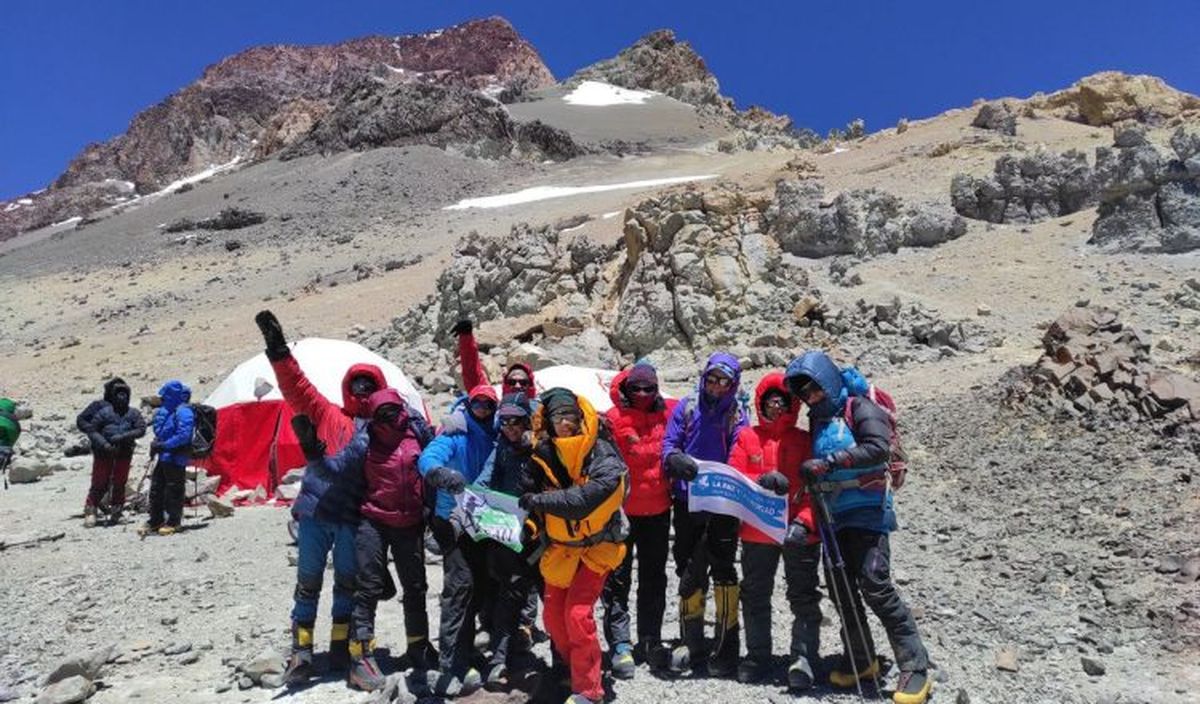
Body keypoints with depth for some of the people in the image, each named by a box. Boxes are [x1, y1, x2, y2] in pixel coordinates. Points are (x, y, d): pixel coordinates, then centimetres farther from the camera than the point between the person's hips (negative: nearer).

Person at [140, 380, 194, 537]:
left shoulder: (183, 412, -16)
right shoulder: (165, 411, 13)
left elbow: (184, 436, -23)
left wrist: (163, 445, -22)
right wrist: (156, 444, 5)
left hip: (176, 459, -9)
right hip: (164, 456, 9)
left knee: (173, 490, 0)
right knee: (156, 488, 14)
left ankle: (173, 522, 11)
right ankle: (155, 521, 25)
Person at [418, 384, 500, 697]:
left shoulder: (491, 438, 6)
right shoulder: (455, 434, -12)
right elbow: (427, 459, -28)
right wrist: (442, 474, -48)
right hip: (452, 520, -7)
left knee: (477, 583, 13)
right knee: (460, 584, -17)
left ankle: (461, 658, 29)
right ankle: (449, 670, -15)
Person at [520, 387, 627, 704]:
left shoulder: (602, 456, -22)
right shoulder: (544, 454, -7)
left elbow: (582, 500, -33)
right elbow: (533, 491, 6)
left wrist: (536, 500, -28)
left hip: (595, 545, -5)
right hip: (560, 546, 5)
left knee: (578, 613, -14)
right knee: (553, 614, 10)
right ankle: (572, 669, 36)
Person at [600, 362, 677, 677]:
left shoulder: (667, 413, 1)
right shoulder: (613, 418, -10)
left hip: (658, 511, 4)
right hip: (621, 511, -4)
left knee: (654, 578, 14)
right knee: (617, 578, 2)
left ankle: (650, 640, 28)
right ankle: (620, 645, 10)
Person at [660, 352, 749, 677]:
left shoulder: (736, 414, 2)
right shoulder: (686, 407, 6)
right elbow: (669, 444, 1)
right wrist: (677, 460, -22)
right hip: (687, 501, 2)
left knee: (723, 571, -1)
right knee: (689, 572, 9)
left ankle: (727, 647, 13)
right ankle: (691, 643, 23)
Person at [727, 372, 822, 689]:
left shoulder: (805, 440, 3)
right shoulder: (747, 437, 6)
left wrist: (804, 521, -18)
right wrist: (761, 482, -19)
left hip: (799, 535, -2)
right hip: (756, 533, 2)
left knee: (804, 597, -1)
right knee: (755, 596, 11)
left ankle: (803, 659, 7)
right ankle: (757, 656, 24)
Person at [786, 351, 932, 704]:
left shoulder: (859, 407, -5)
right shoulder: (817, 421, 17)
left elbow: (879, 447, -20)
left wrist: (829, 462, -25)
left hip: (867, 511, -7)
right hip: (834, 517, 7)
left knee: (874, 585, -14)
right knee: (840, 588, 9)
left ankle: (915, 668, -5)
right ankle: (861, 660, 24)